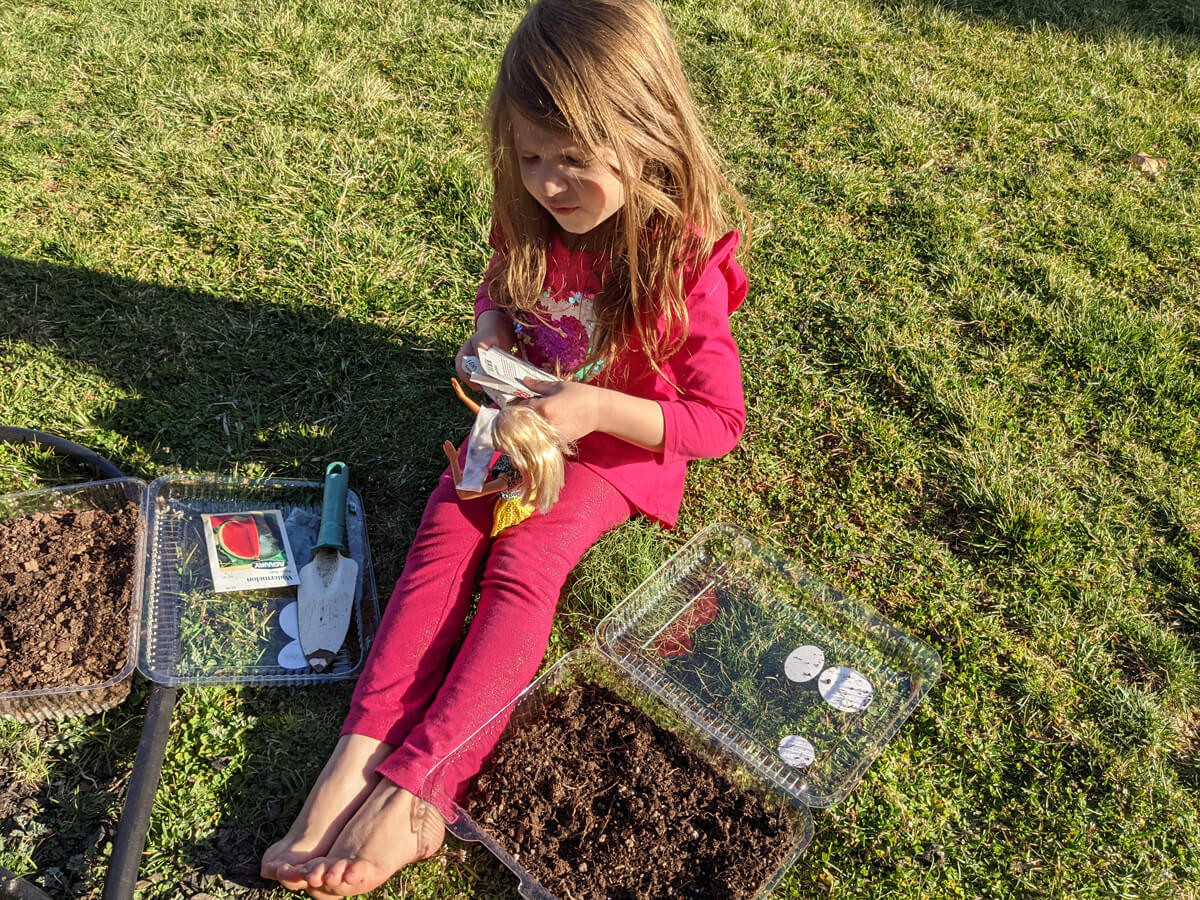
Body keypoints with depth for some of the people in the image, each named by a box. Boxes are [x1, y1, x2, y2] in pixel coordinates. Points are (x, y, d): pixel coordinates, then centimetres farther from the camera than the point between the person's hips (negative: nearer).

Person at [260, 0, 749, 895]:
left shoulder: (684, 261, -22)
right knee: (444, 533, -20)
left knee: (523, 561, -27)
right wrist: (488, 333, -6)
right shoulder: (533, 219, -6)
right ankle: (355, 762, -28)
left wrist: (597, 406, -30)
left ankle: (408, 790, -28)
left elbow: (720, 420, -18)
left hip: (618, 443, -5)